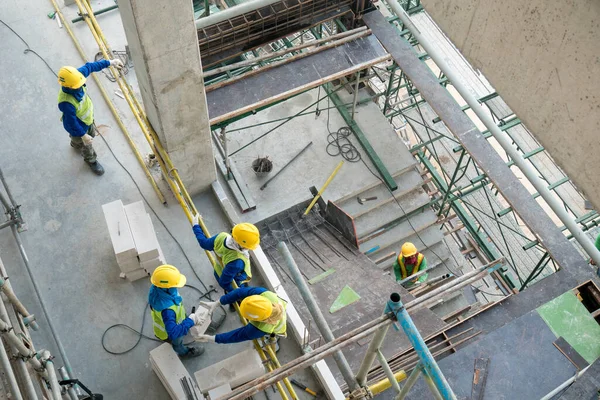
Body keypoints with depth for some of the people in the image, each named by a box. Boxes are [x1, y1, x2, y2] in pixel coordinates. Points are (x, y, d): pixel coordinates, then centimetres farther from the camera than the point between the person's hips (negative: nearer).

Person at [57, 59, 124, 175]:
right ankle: (91, 160, 57)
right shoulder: (66, 103, -47)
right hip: (78, 126, -7)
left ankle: (76, 144, 70)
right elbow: (72, 122, -32)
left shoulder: (75, 78, -29)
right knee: (86, 145, 23)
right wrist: (83, 135, -19)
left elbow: (90, 67, -13)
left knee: (91, 134, 36)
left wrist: (110, 63, -9)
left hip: (88, 118, 7)